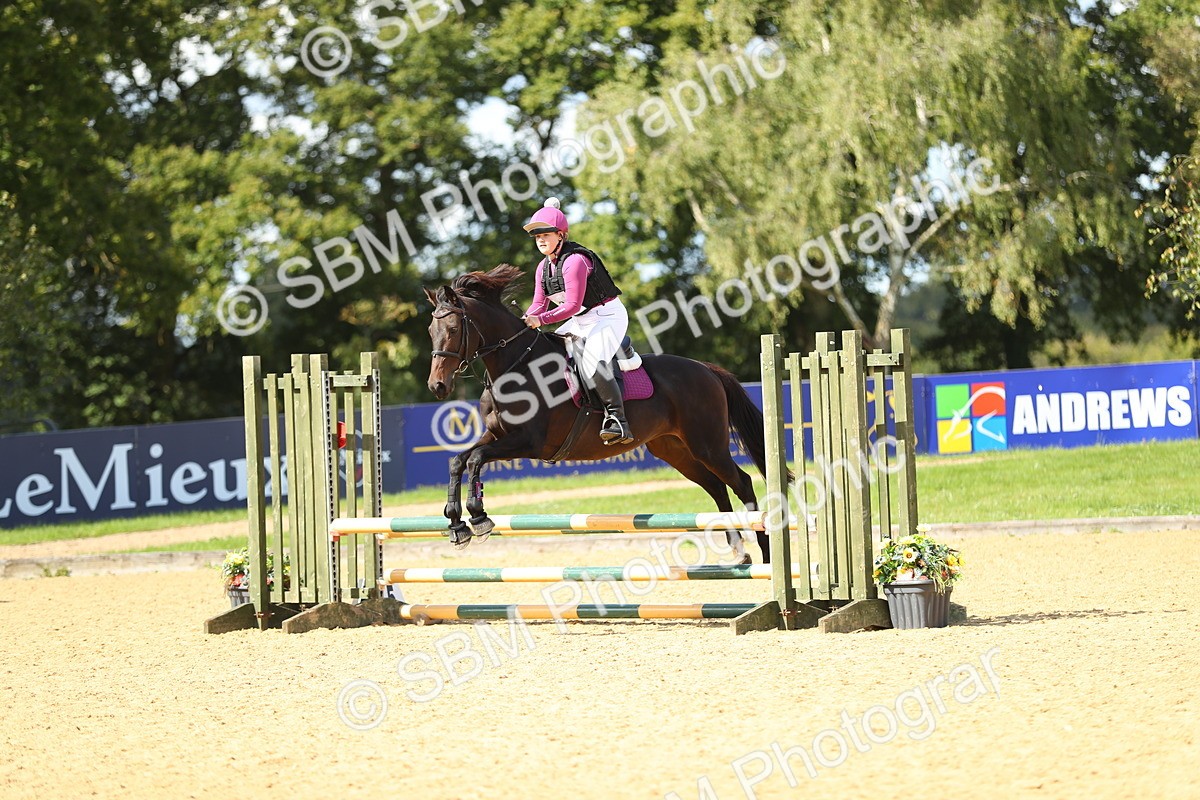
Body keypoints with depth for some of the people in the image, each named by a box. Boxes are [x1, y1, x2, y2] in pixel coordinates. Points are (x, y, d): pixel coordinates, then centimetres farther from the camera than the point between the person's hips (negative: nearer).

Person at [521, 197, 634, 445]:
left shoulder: (574, 261, -22)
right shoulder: (544, 267, 7)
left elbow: (571, 306, -25)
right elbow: (539, 305, 8)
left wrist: (540, 320, -31)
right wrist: (524, 321, -11)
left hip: (607, 315, -10)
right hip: (581, 322, 10)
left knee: (593, 362, -31)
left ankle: (617, 420, -34)